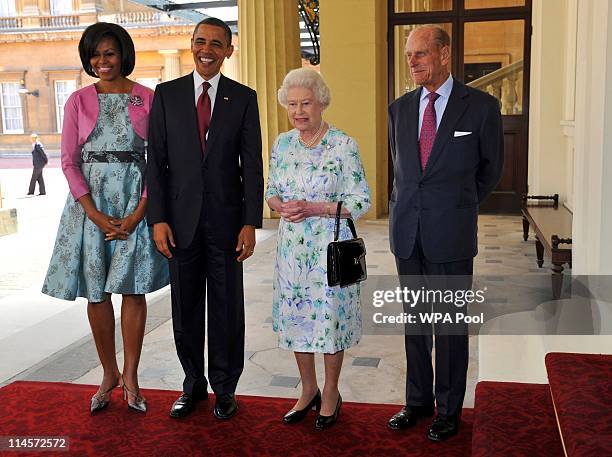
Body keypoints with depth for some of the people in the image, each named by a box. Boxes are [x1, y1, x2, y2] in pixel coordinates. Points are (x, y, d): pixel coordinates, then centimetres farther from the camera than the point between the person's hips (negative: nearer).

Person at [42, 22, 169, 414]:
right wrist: (94, 214, -10)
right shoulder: (79, 101, 6)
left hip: (136, 201, -1)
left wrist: (139, 213, -11)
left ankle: (130, 375, 12)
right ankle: (109, 374, 20)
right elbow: (69, 162, 2)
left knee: (133, 288, -1)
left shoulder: (147, 99, 2)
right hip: (90, 200, 1)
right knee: (97, 291, 5)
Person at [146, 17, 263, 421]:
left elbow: (252, 164, -1)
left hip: (226, 218, -1)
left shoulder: (244, 98, 2)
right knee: (186, 307, 10)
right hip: (181, 218, 1)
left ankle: (225, 388, 22)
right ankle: (193, 384, 28)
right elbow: (156, 160, 2)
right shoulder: (167, 95, 4)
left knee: (227, 307, 6)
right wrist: (158, 219, -6)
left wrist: (251, 222, -8)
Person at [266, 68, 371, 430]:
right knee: (295, 316, 12)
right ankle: (309, 390, 33)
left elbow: (362, 202, -11)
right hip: (292, 246, 5)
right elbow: (272, 190, 13)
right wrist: (281, 206, -10)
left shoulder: (344, 145, -10)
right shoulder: (283, 144, 5)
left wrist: (314, 208, -21)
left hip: (330, 247, -5)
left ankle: (331, 393, 28)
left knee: (330, 316, 5)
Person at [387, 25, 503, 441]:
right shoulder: (400, 108, 7)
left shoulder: (481, 106, -4)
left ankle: (449, 410, 22)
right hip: (407, 232, 4)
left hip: (451, 235, -4)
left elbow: (491, 168, 8)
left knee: (451, 323, 6)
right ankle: (418, 401, 28)